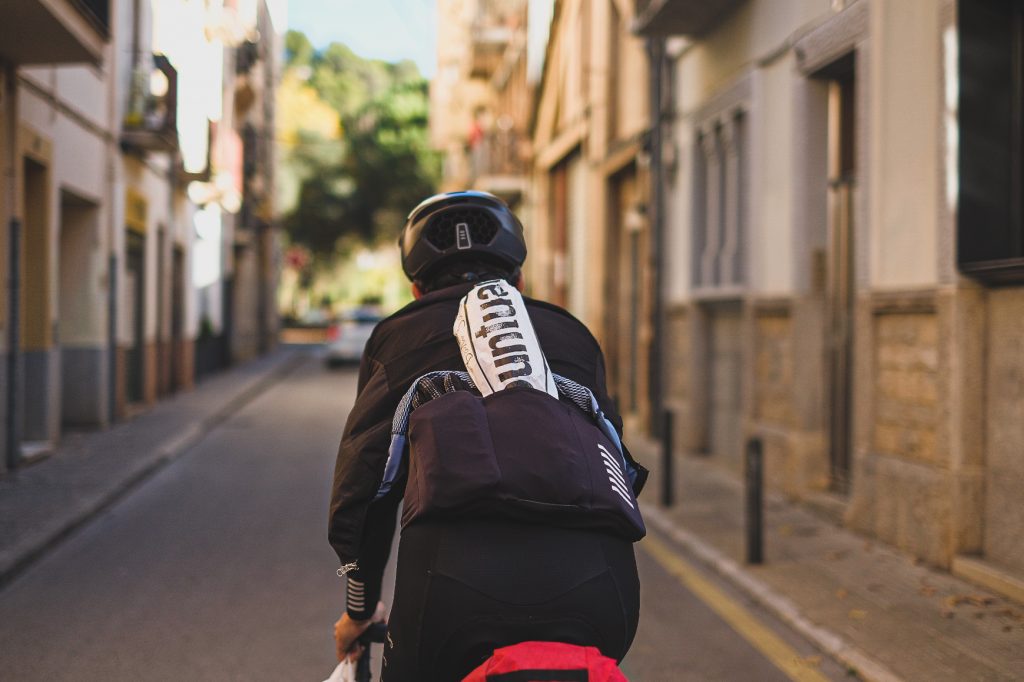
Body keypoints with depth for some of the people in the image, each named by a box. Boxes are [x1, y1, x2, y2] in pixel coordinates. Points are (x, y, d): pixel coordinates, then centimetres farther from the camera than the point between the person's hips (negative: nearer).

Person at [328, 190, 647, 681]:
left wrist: (360, 607, 30)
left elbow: (361, 479, 18)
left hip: (453, 588, -2)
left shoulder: (399, 334, 23)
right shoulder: (572, 334, 29)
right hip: (593, 584, 2)